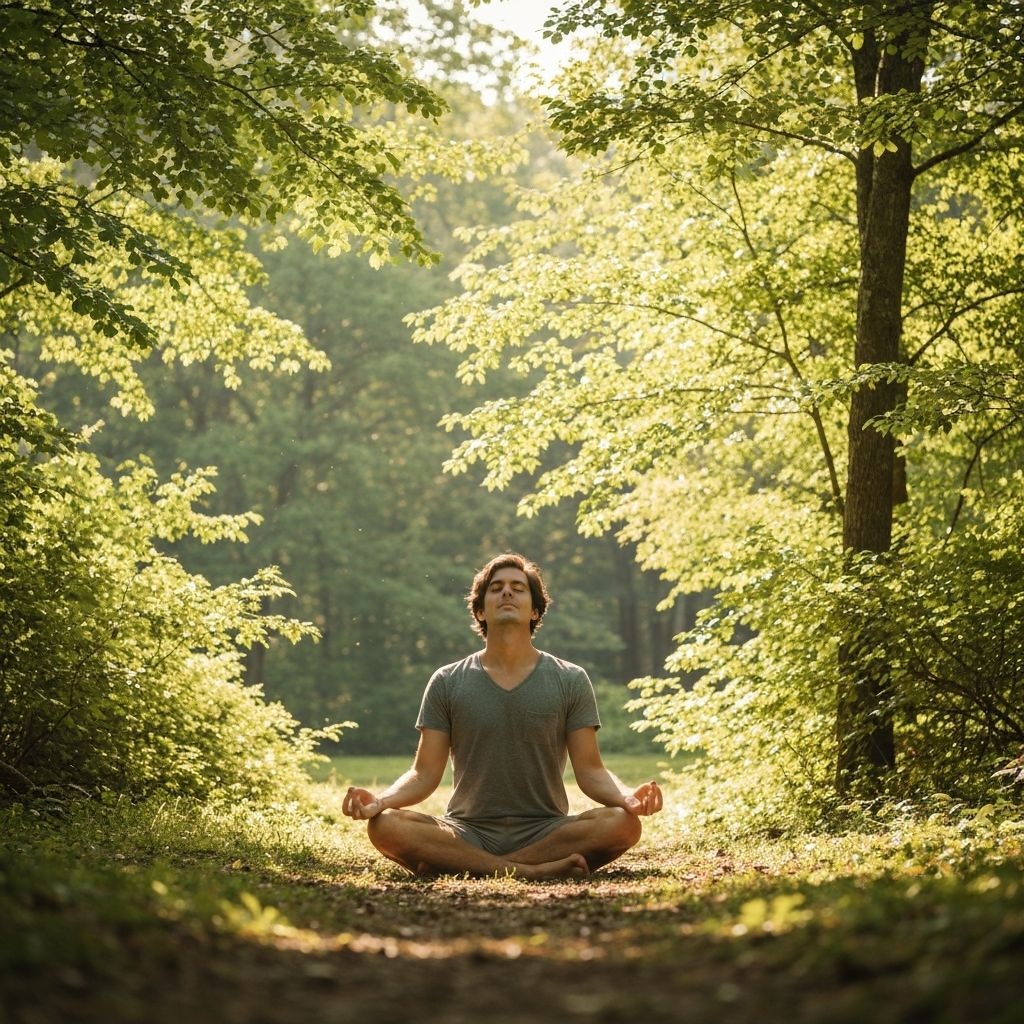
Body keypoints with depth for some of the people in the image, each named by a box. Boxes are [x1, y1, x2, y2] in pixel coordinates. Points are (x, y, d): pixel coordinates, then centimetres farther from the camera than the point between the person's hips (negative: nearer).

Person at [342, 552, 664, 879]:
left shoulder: (571, 681, 7)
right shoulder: (446, 683, 8)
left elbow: (589, 770, 2)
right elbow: (425, 774, 3)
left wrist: (627, 796, -21)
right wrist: (379, 800, -18)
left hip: (545, 832, 1)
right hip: (468, 833, -1)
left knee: (623, 822, -29)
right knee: (384, 825, -29)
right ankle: (529, 870, -31)